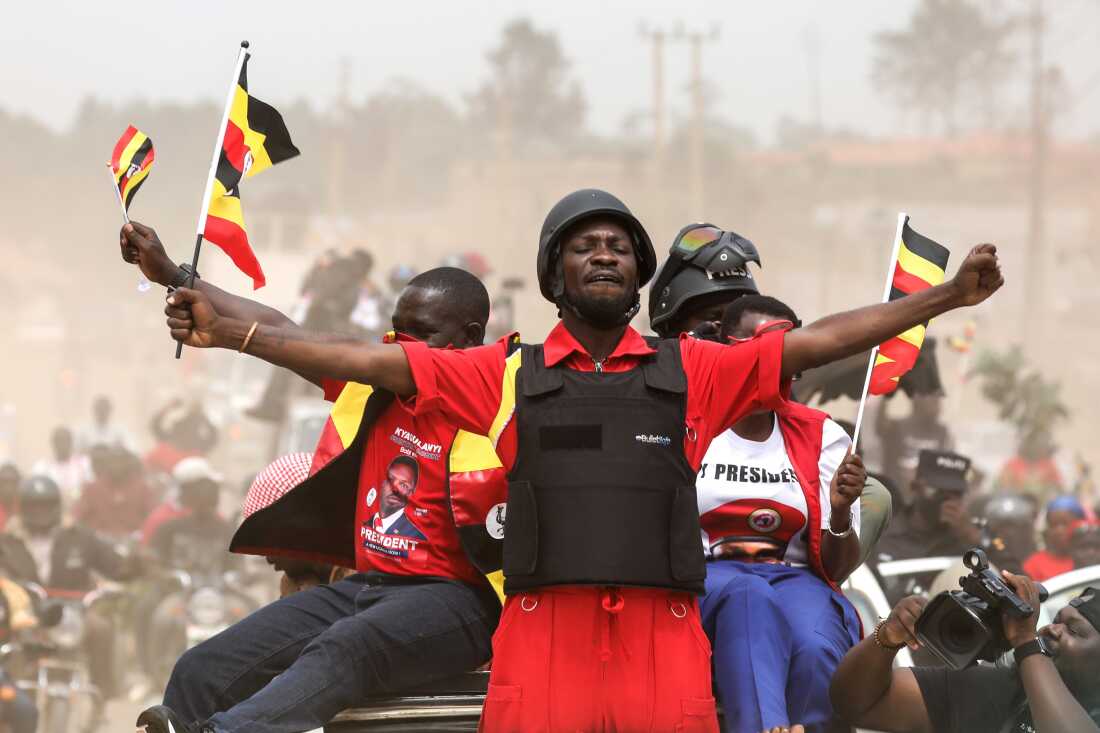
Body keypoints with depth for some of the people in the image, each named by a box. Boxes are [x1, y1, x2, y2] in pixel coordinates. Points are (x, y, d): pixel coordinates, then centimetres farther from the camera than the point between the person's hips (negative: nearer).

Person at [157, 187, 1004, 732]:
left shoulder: (692, 372, 15)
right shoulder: (510, 375, 14)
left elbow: (821, 340, 13)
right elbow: (365, 360, 11)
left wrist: (948, 297, 8)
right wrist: (230, 331, 6)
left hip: (664, 642, 1)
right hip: (542, 640, -1)